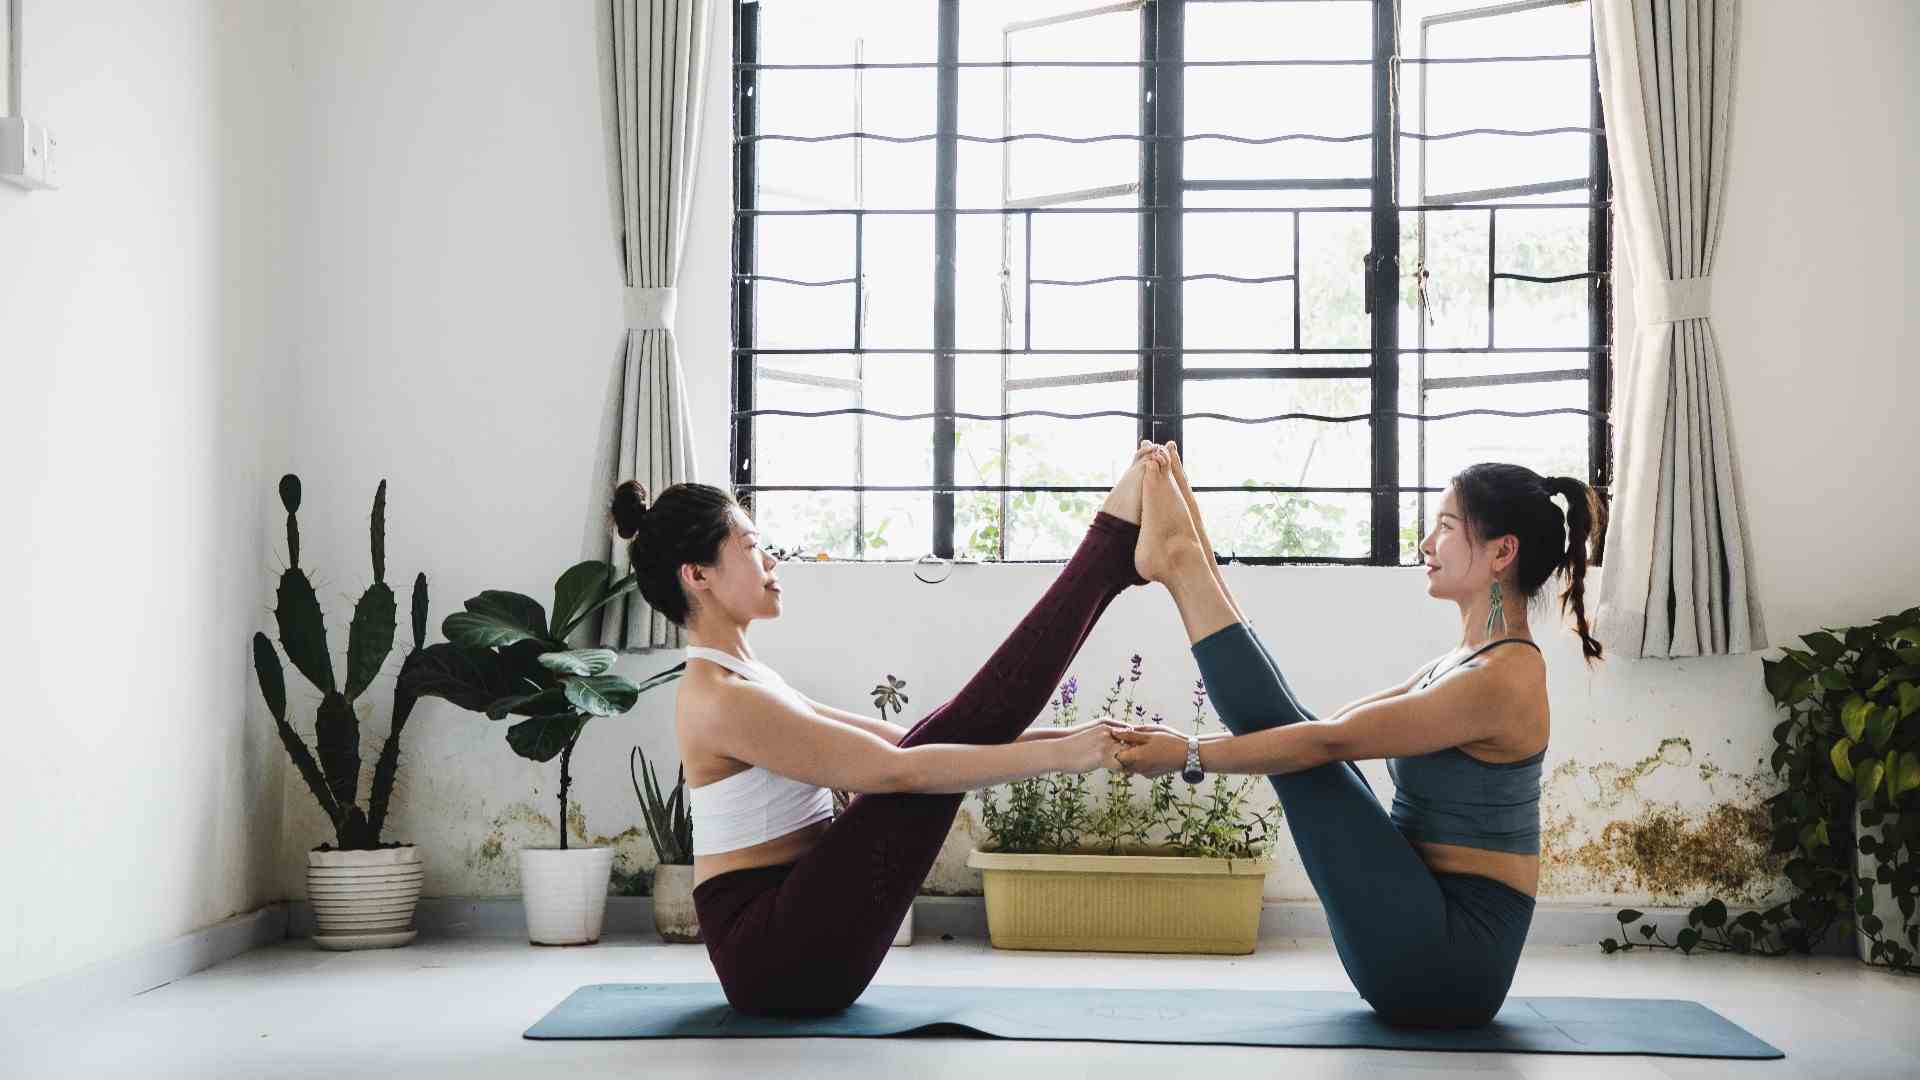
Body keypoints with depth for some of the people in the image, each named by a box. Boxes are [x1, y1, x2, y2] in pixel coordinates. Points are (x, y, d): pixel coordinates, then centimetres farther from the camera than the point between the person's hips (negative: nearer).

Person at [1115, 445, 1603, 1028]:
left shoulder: (1502, 678, -17)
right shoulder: (1465, 664, 14)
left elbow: (1330, 742, -19)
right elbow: (1334, 726, 15)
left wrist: (1190, 755, -14)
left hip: (1448, 958, -9)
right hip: (1433, 944, 9)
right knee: (1289, 726, 11)